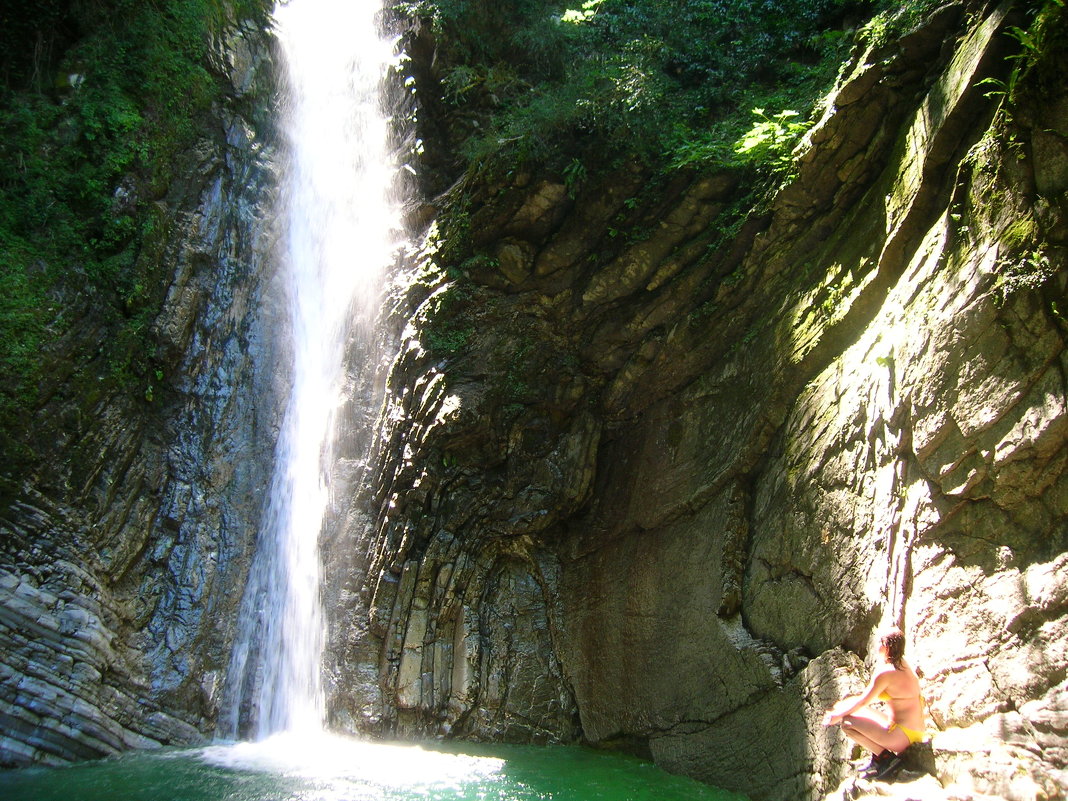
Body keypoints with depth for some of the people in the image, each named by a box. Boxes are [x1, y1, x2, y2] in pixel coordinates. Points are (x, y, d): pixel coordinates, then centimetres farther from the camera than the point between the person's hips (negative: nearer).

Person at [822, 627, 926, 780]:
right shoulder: (904, 666, 12)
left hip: (902, 735, -10)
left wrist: (838, 716, 3)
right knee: (862, 711, 19)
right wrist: (844, 704, 22)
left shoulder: (886, 672, -17)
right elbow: (873, 697, 20)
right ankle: (878, 757, 11)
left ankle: (886, 757, -8)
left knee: (846, 722, -10)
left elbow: (864, 700, -10)